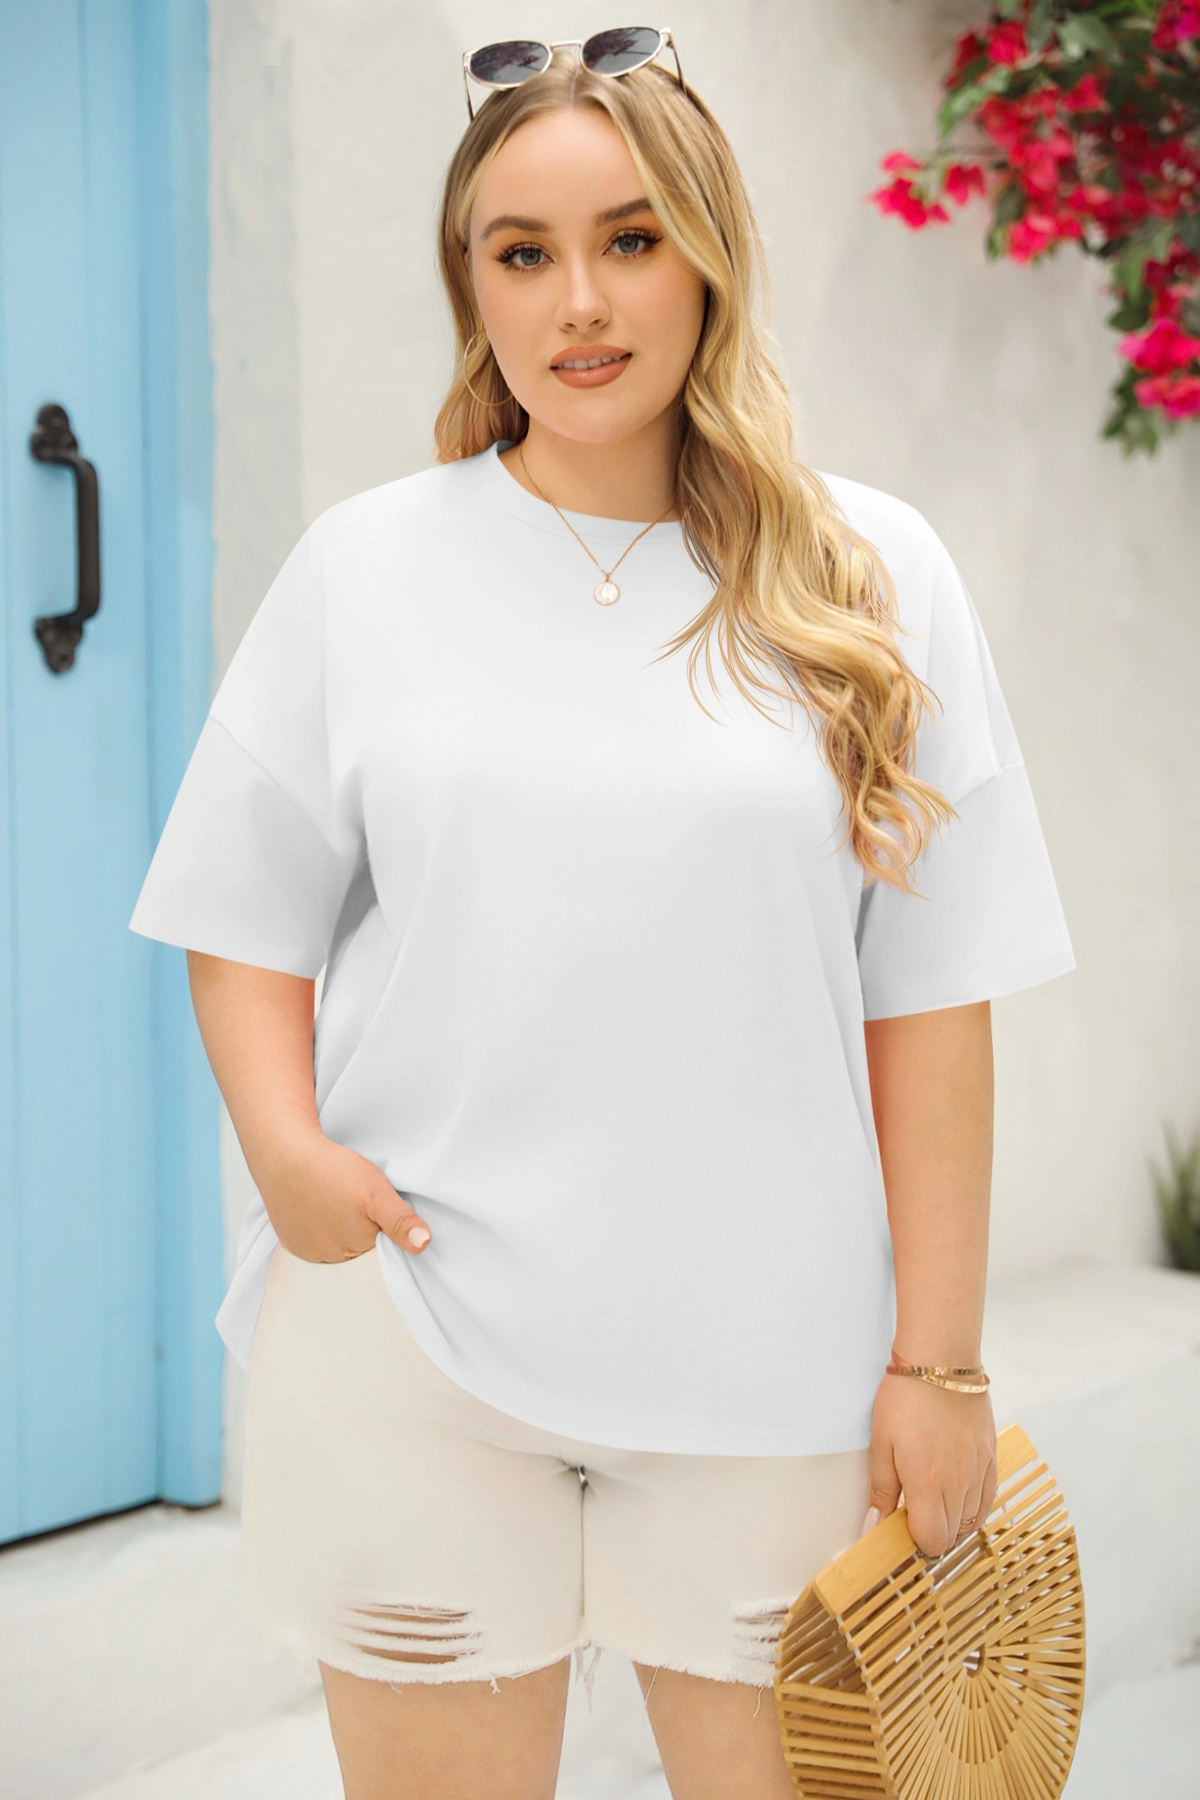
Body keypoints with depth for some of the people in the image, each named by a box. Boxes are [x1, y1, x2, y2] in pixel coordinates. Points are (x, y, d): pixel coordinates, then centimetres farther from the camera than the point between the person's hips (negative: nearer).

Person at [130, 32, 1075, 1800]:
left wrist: (940, 1360, -1)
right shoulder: (362, 565, 4)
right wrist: (283, 1141, -10)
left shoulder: (865, 576, 2)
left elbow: (927, 993, 1)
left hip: (771, 1355, 0)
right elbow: (247, 922, 9)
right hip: (407, 1339, 0)